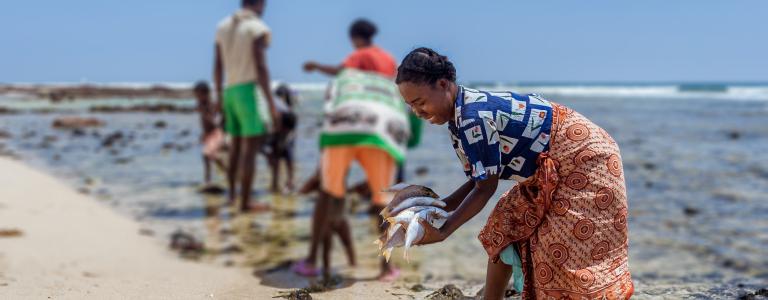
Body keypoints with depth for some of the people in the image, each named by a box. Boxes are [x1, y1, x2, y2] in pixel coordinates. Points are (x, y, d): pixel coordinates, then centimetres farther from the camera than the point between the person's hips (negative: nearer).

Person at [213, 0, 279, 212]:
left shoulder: (223, 26, 12)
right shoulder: (258, 28, -9)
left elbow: (218, 67, 13)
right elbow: (261, 67, -17)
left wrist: (219, 99, 20)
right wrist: (271, 104, -16)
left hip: (230, 91, 7)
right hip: (250, 90, -7)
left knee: (236, 146, 19)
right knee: (251, 148, -5)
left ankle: (231, 195, 25)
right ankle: (245, 202, -5)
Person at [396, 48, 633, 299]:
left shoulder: (473, 118, -28)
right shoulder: (460, 120, 2)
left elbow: (486, 188, -22)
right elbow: (478, 181, 4)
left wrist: (442, 232, -21)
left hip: (584, 158, -10)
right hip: (549, 171, 10)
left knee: (566, 251, -8)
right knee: (502, 232, 9)